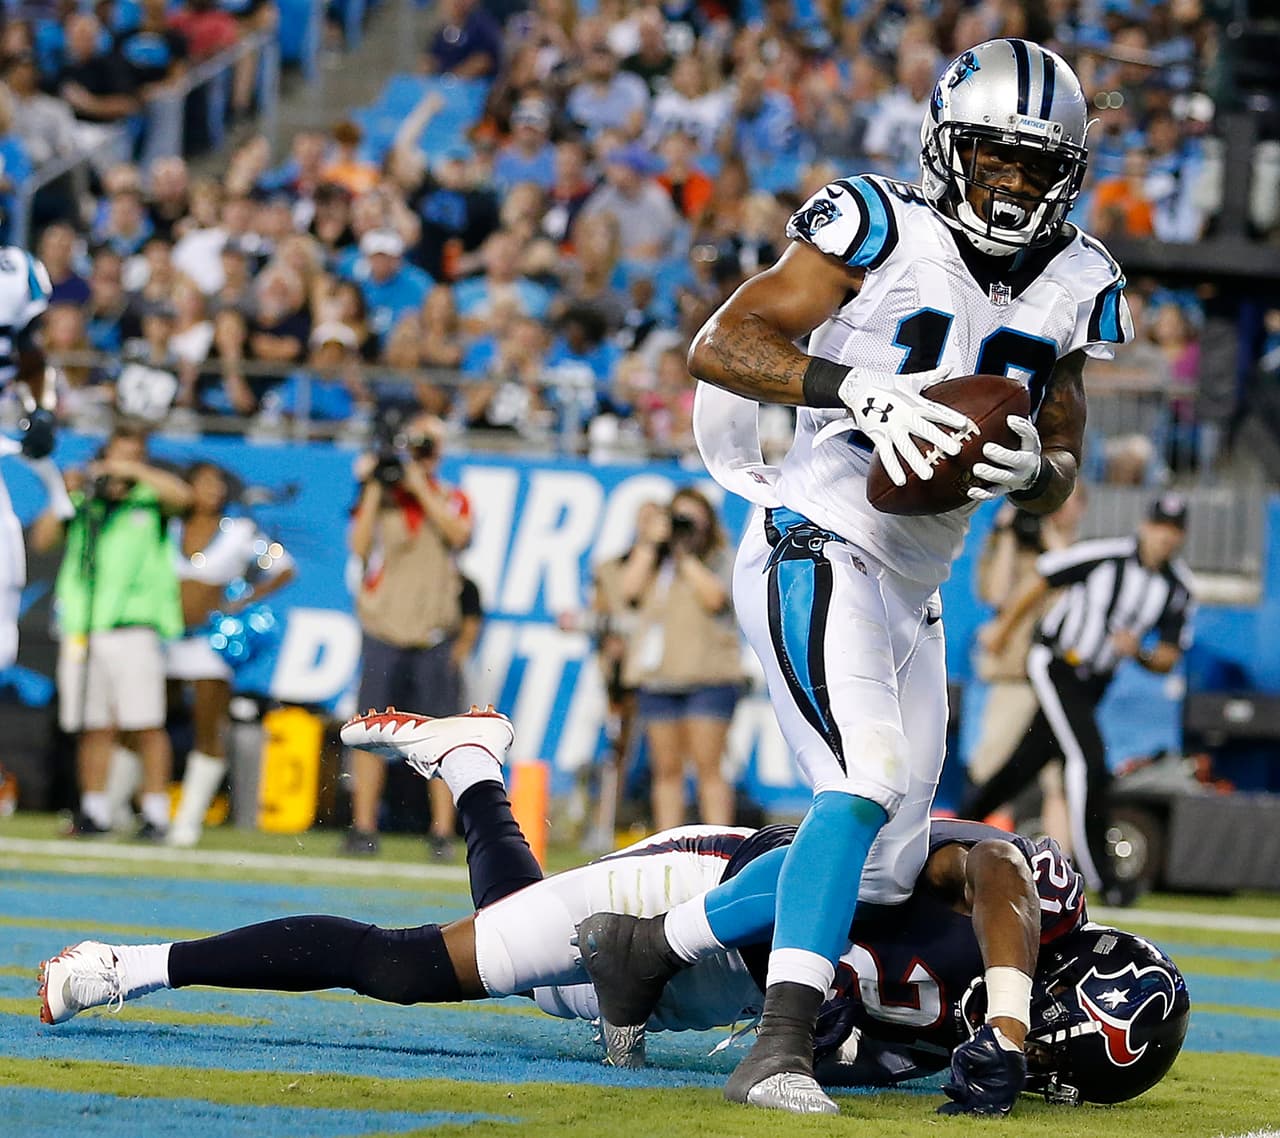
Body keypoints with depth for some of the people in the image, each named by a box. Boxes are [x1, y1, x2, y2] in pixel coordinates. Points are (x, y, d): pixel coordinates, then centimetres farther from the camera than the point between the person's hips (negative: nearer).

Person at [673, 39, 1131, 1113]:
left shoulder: (1073, 286, 9)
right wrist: (859, 391, -29)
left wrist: (1034, 468, -10)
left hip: (913, 588, 8)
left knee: (885, 865, 13)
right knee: (866, 785, -27)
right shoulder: (881, 227, -10)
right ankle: (779, 1052, -33)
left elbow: (1063, 471, 14)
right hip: (818, 551, -8)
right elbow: (720, 346, -16)